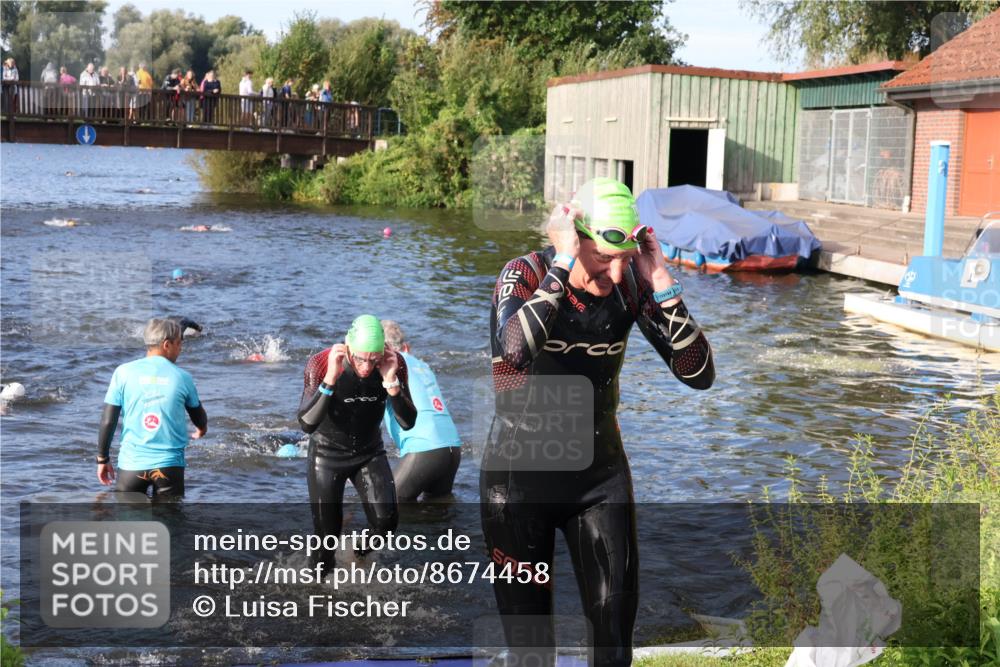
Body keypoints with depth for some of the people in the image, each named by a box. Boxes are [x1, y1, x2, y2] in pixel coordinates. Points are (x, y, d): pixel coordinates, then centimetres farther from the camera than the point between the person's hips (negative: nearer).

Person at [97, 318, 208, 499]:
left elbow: (108, 421, -3)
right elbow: (200, 419, 18)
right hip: (170, 464, 0)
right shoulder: (182, 377, 1)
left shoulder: (124, 372, -2)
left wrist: (102, 458, 10)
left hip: (132, 463, 0)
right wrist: (201, 429, 41)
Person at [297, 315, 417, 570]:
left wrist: (391, 382, -34)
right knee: (327, 532, 1)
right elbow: (306, 424, -34)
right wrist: (330, 379, -44)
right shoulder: (320, 364, -27)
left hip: (369, 452, 2)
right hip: (328, 453, -2)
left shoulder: (394, 364, -19)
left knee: (386, 520, -14)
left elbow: (408, 423, -19)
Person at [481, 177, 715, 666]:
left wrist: (661, 284, -19)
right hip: (522, 474, -2)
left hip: (600, 473, 3)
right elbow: (514, 351, -37)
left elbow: (699, 375, -11)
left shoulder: (630, 286, -7)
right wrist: (563, 265, -32)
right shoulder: (526, 274, -15)